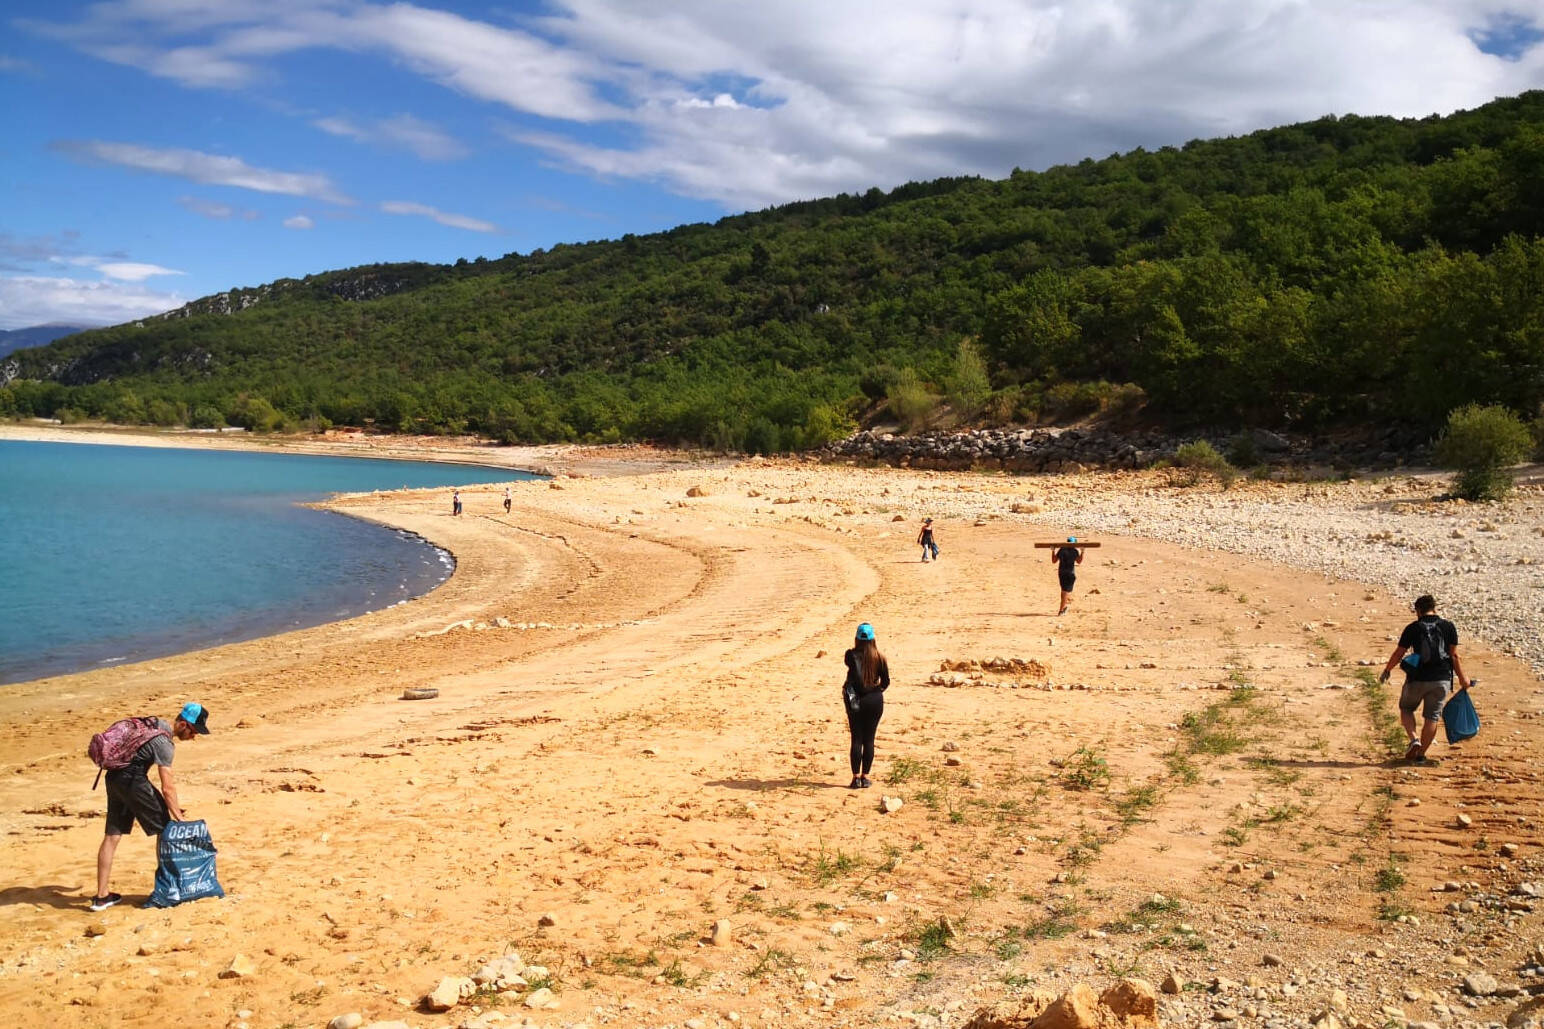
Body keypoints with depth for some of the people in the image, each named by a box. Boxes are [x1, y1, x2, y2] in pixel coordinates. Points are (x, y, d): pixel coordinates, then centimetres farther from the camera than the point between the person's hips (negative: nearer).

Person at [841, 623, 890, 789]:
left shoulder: (851, 655, -6)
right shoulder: (879, 657, -3)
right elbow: (886, 682, 1)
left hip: (855, 700, -1)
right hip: (875, 701, 1)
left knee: (857, 739, 4)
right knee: (869, 740, 6)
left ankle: (856, 777, 2)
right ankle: (865, 777, 8)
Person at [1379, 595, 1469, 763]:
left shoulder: (1412, 628, -4)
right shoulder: (1448, 627, 1)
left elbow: (1398, 654, 1)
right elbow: (1454, 655, 0)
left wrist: (1386, 670, 15)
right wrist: (1462, 677, 10)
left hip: (1418, 679, -2)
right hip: (1442, 679, 2)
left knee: (1406, 709, 19)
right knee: (1432, 717, 10)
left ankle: (1414, 740, -2)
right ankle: (1420, 754, 12)